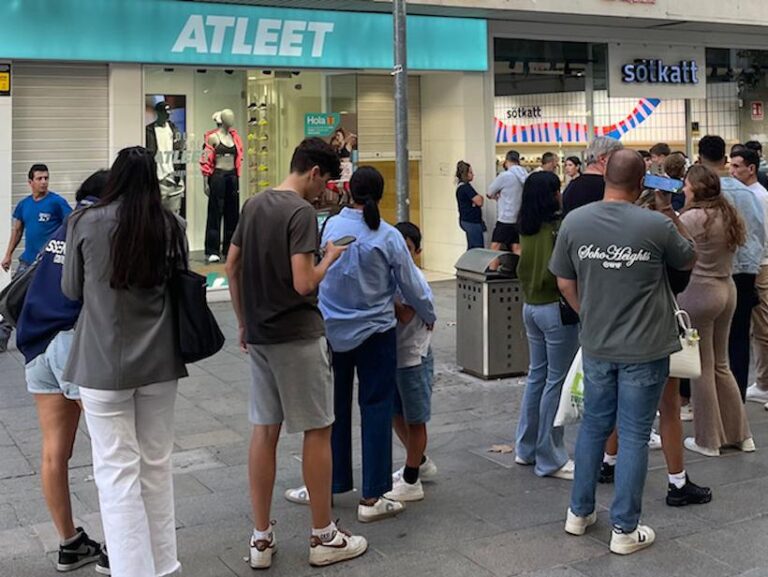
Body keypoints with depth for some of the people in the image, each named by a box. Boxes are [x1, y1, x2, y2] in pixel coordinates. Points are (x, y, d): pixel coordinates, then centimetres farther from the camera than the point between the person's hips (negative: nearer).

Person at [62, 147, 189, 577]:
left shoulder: (87, 223, -9)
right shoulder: (172, 225, -3)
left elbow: (72, 290, 5)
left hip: (105, 362, -3)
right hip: (160, 360, 3)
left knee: (118, 470, 3)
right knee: (157, 463, 15)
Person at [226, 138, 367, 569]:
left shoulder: (254, 205, 9)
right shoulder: (301, 212, -16)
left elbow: (232, 267, 13)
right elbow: (303, 283, -23)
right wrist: (330, 258, -5)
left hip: (259, 336, 8)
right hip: (298, 337, -7)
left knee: (264, 430, 11)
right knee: (318, 430, 4)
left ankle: (261, 538, 17)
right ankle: (324, 537, 14)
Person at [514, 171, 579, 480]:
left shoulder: (527, 228, 5)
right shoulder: (558, 227, -16)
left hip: (530, 306, 8)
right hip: (555, 307, -8)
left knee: (537, 375, 17)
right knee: (556, 381, 0)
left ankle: (526, 448, 25)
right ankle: (550, 459, 6)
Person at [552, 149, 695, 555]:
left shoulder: (574, 221, -7)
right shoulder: (657, 225, -15)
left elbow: (565, 284, 2)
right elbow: (688, 260, 5)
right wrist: (671, 216, 13)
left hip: (596, 346, 3)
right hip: (645, 349, -3)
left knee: (593, 426, 19)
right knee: (634, 435, 6)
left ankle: (579, 512, 29)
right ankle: (624, 529, 15)